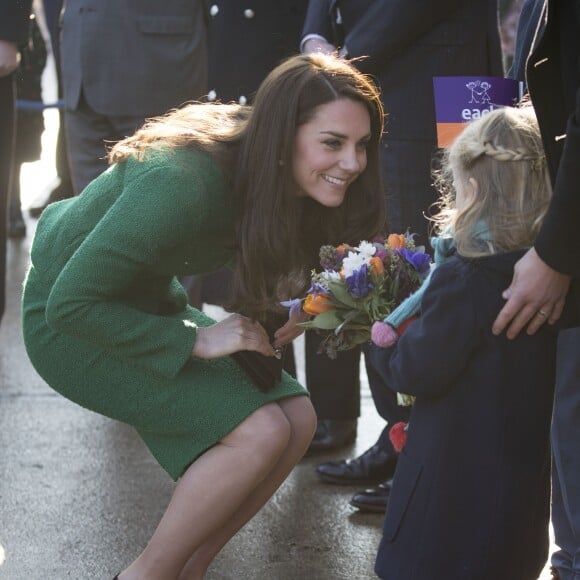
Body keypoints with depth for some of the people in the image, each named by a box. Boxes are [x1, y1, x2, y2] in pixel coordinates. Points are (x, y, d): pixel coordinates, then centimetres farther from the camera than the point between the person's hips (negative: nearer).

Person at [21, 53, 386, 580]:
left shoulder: (279, 176, -11)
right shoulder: (182, 183, -34)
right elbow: (71, 304, -29)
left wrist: (283, 309, -12)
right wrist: (196, 339, -26)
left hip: (150, 302, 8)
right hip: (70, 323, -8)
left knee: (297, 418, -5)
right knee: (260, 431, -21)